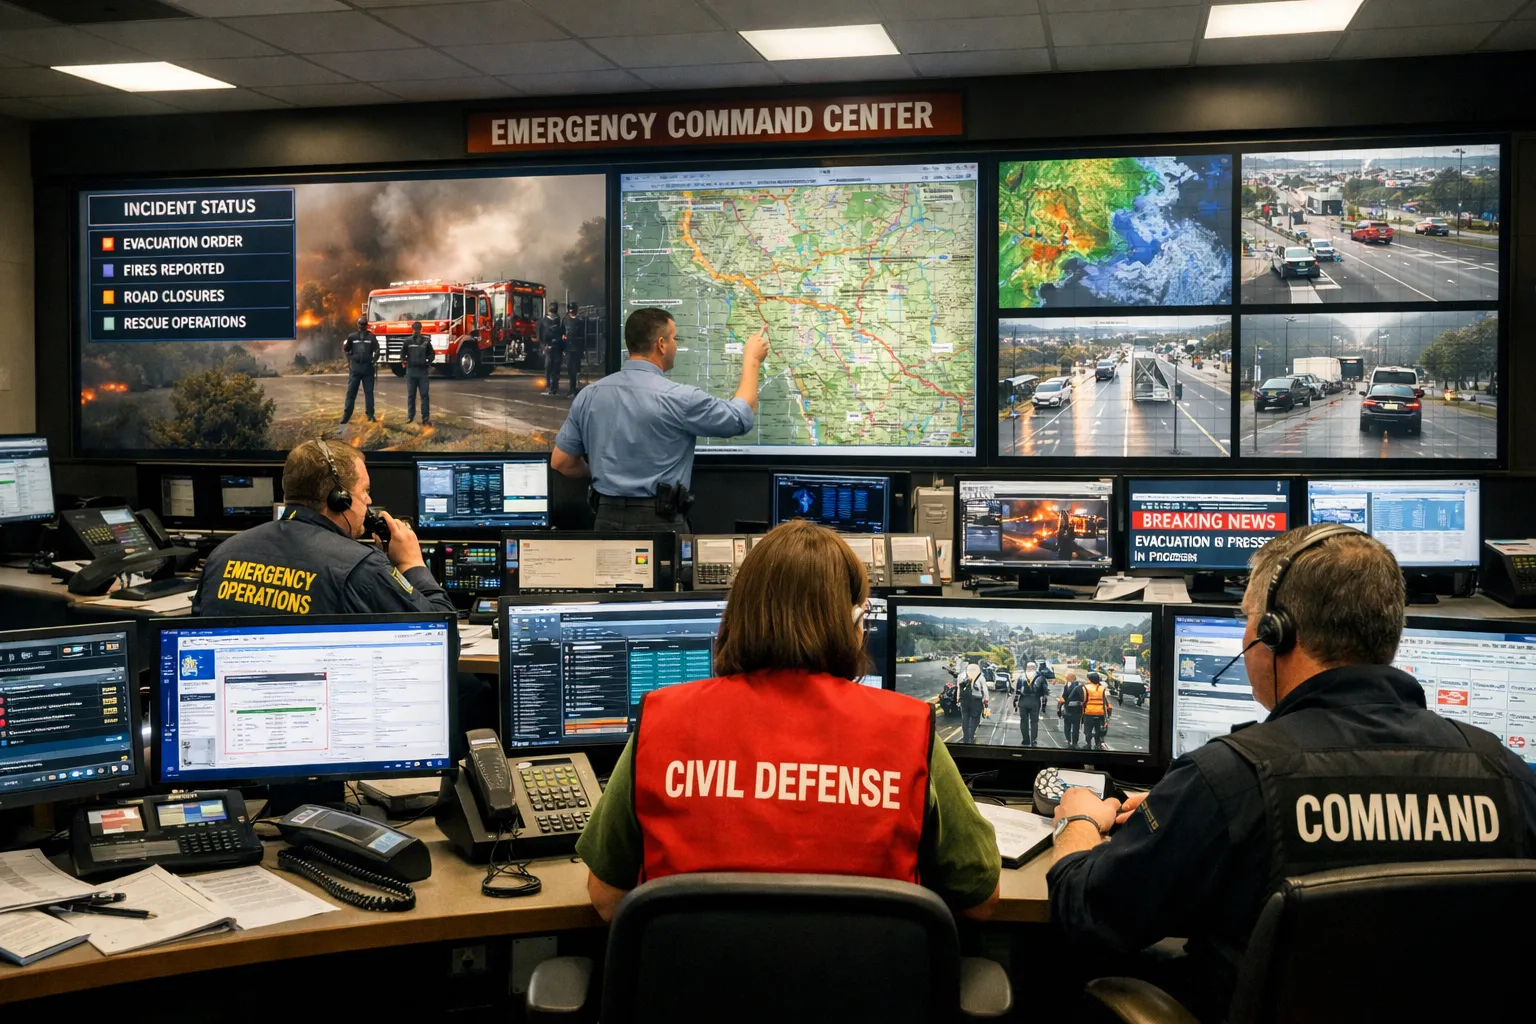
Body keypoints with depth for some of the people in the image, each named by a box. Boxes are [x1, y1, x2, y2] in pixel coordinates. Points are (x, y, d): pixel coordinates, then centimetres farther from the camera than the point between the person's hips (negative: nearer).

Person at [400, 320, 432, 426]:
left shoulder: (426, 340, 5)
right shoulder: (408, 341, 5)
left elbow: (432, 354, 9)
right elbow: (403, 353, 7)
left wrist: (429, 361, -10)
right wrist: (403, 361, -12)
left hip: (423, 371, -1)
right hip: (411, 371, 1)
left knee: (425, 395, -4)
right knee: (411, 395, 7)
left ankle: (426, 418, -4)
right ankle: (410, 415, 16)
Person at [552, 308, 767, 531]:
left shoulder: (589, 394, 2)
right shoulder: (677, 398, -12)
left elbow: (561, 462, 7)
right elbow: (741, 417, 0)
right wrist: (752, 360, 13)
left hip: (607, 518, 5)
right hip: (658, 522, -5)